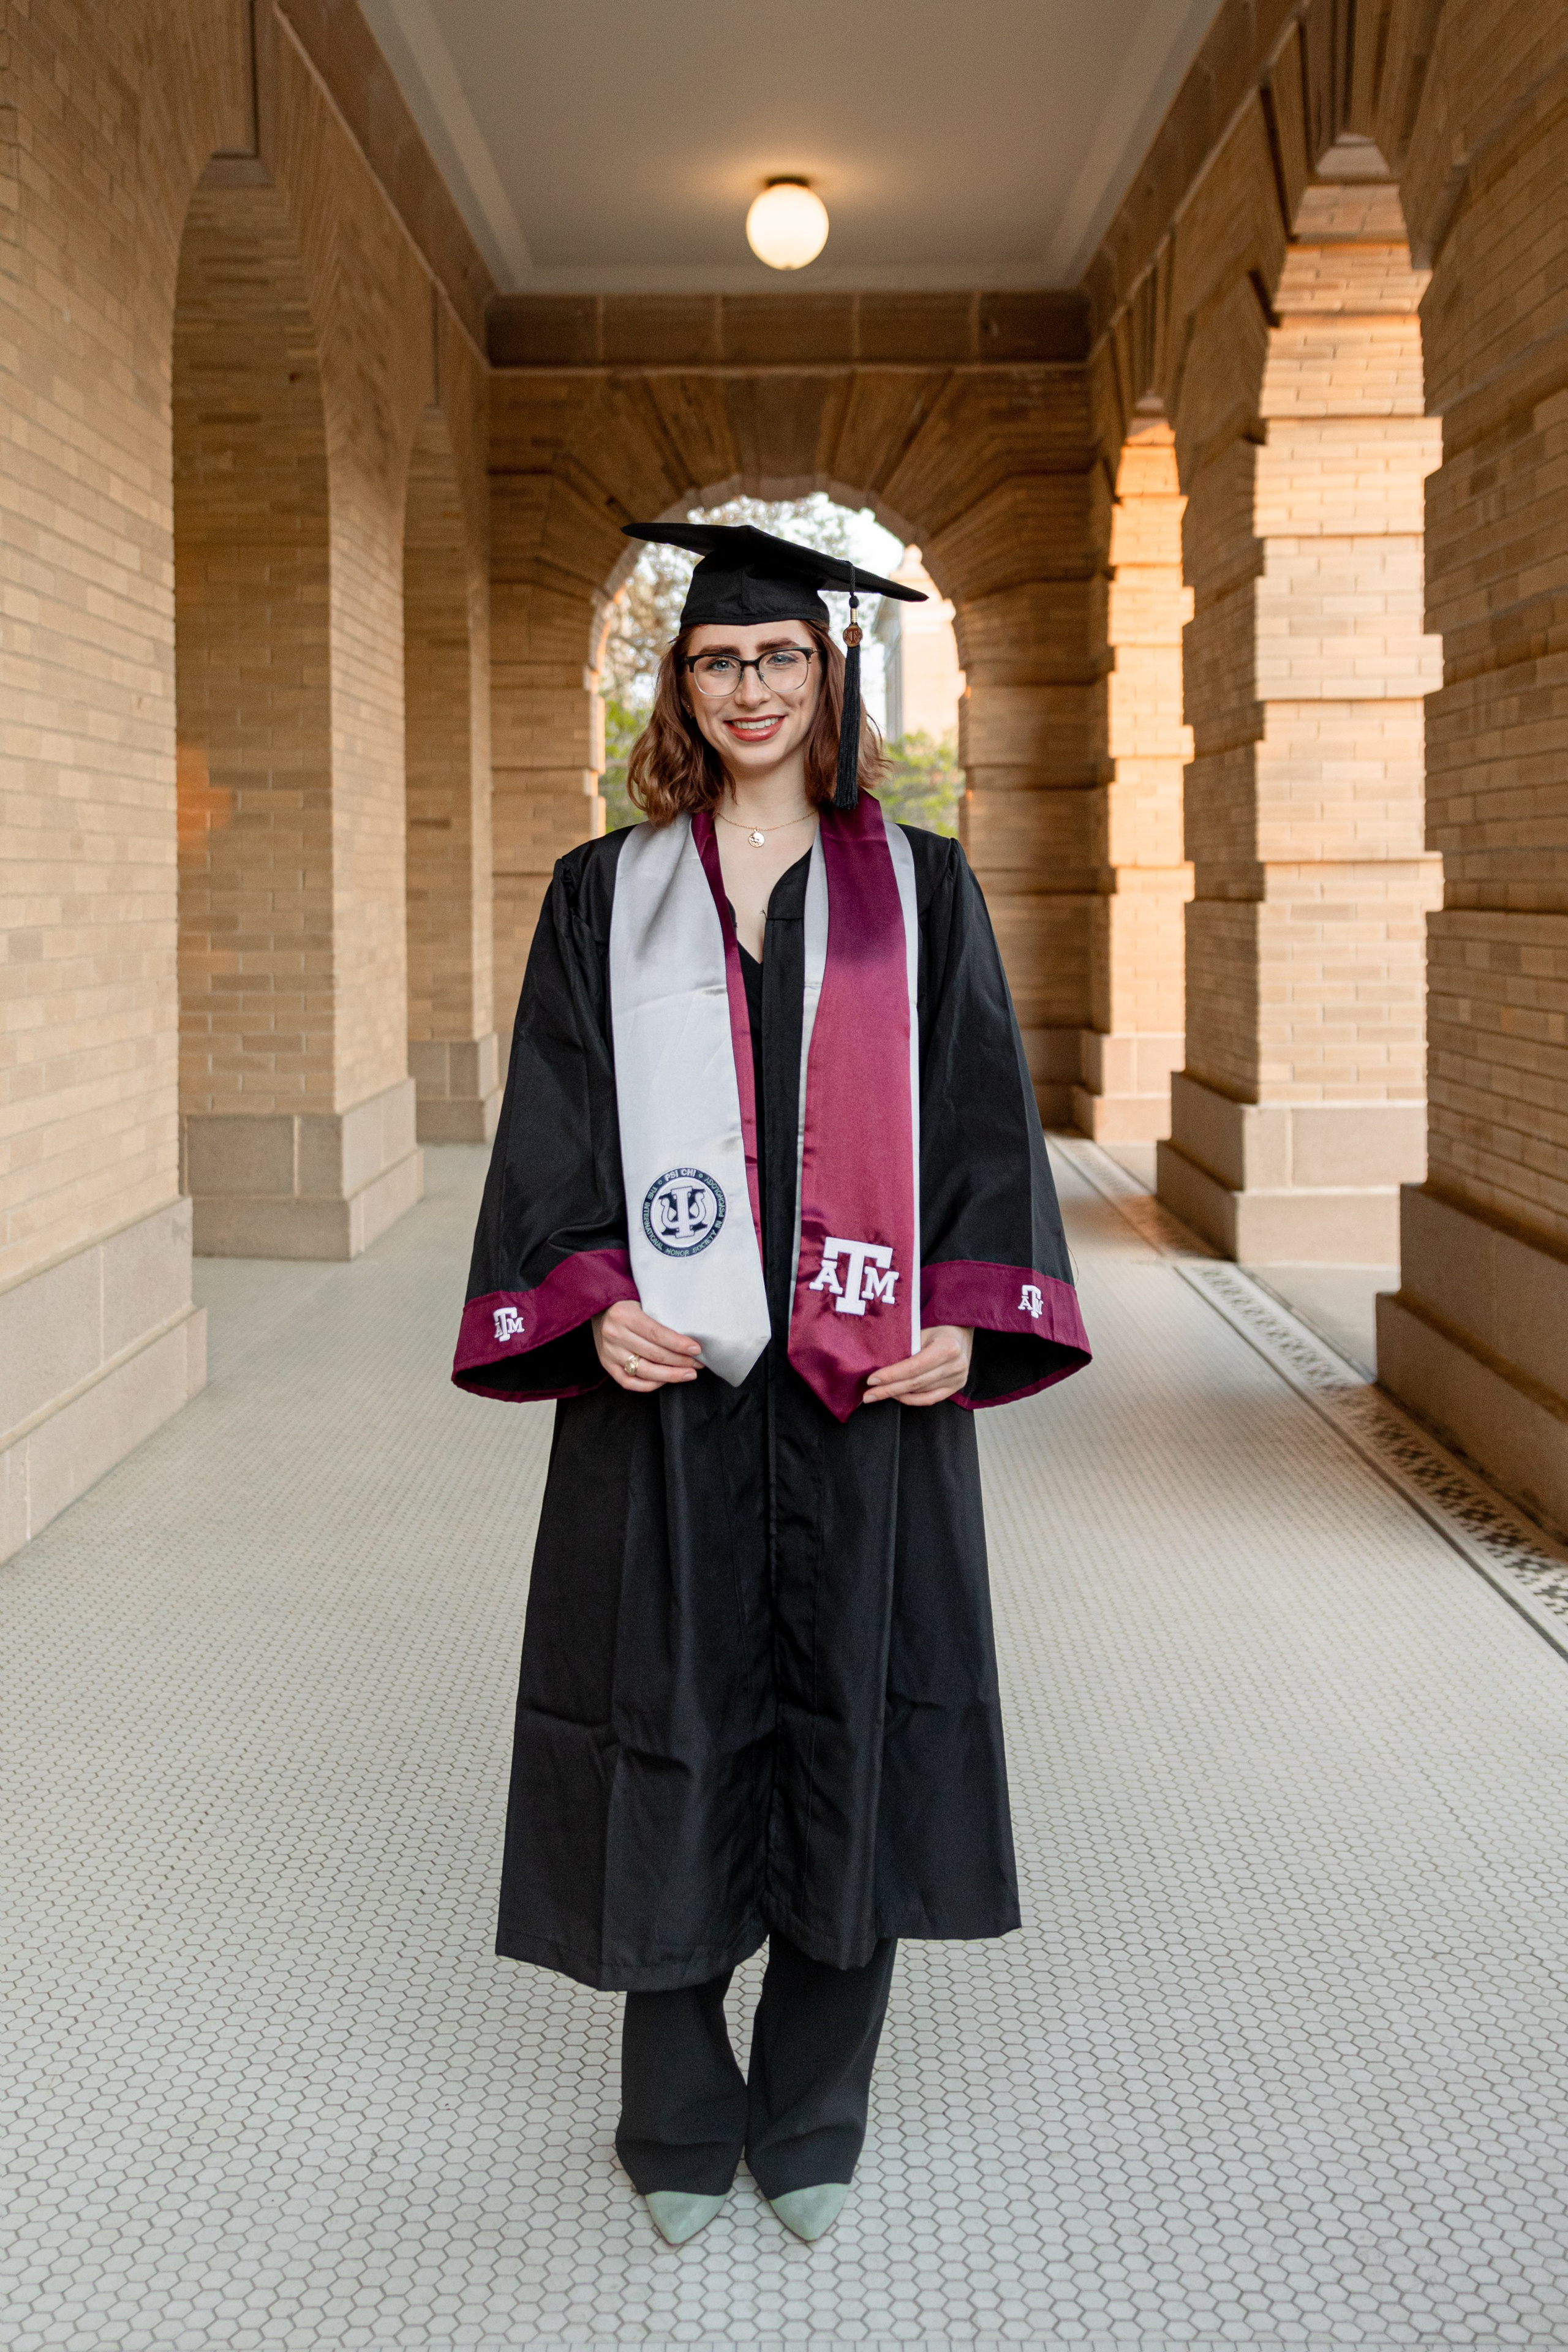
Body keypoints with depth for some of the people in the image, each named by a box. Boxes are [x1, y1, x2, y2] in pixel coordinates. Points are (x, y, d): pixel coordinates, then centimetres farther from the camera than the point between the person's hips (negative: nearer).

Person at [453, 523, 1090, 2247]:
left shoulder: (919, 892, 8)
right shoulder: (605, 896, 8)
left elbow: (984, 1119, 4)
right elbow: (553, 1129, 3)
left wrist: (967, 1318, -9)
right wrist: (591, 1306, -12)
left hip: (868, 1384, 0)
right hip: (666, 1384, 0)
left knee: (850, 1737, 6)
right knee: (669, 1735, 5)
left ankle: (811, 2125, 24)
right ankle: (680, 2125, 24)